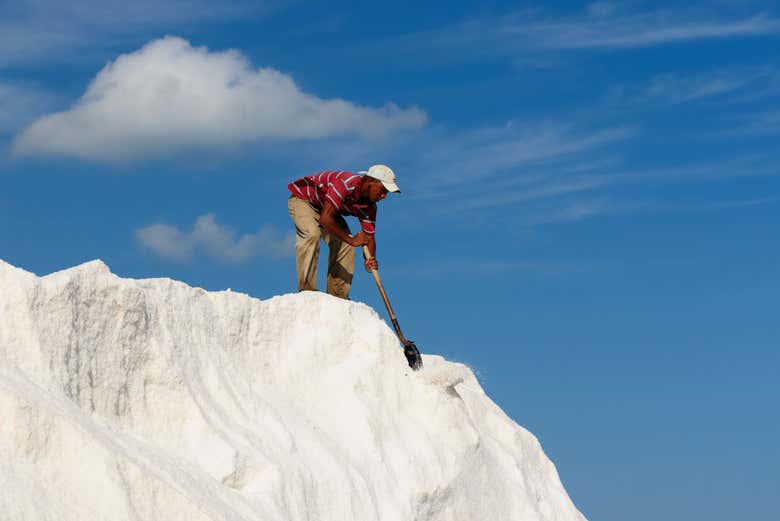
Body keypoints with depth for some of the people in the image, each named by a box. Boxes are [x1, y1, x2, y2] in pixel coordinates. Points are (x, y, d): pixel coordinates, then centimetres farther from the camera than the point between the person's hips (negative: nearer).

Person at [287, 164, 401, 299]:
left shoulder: (369, 207, -12)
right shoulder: (346, 183, -38)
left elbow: (369, 237, -7)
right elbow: (325, 218, -43)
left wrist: (370, 260, -29)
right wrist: (351, 240, -41)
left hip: (326, 209, 8)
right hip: (302, 199, -8)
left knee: (344, 245, -7)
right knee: (312, 234, -32)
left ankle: (337, 297, -1)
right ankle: (306, 290, -32)